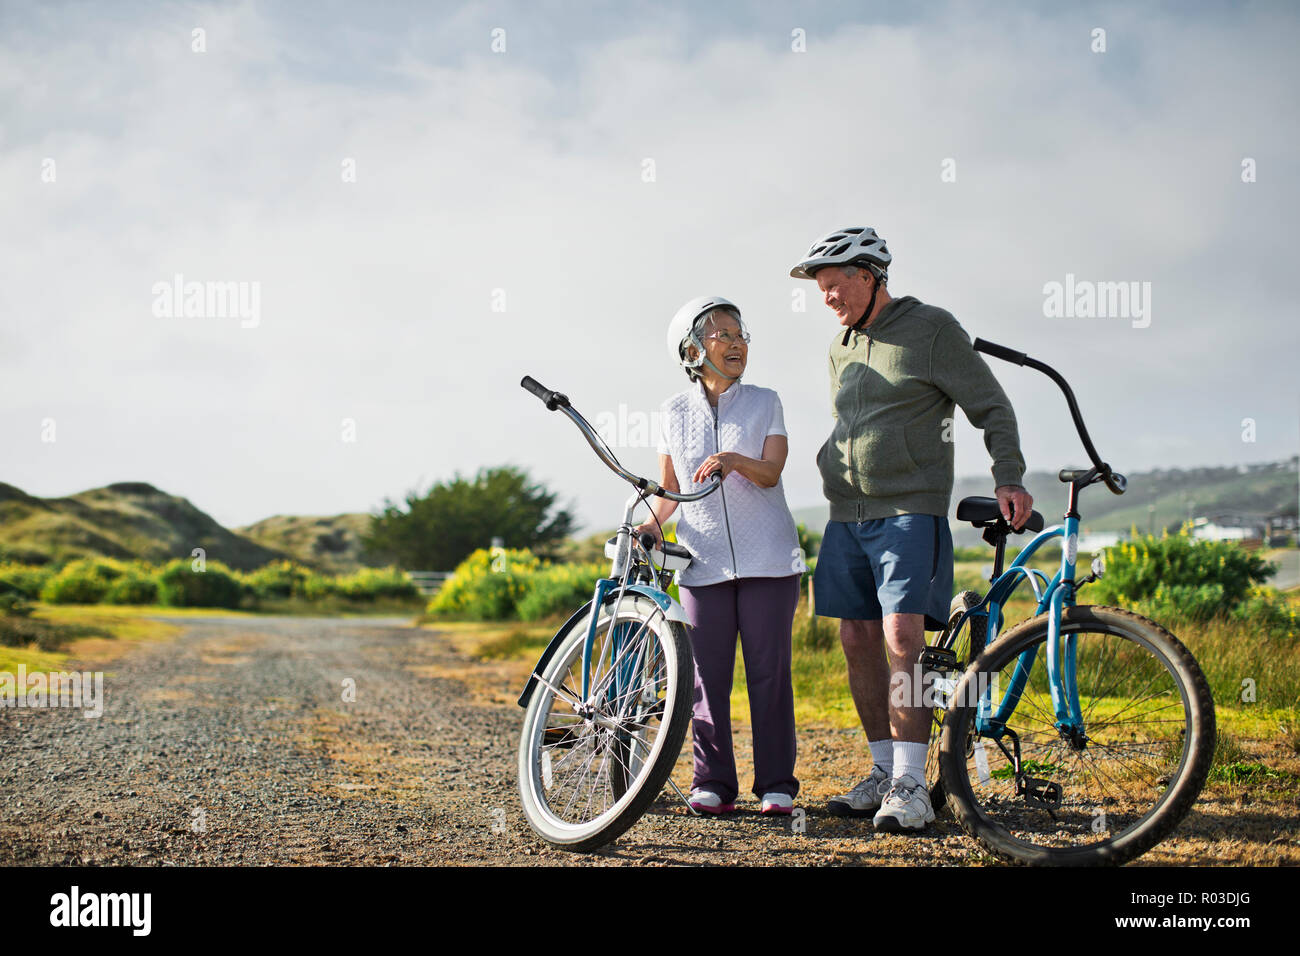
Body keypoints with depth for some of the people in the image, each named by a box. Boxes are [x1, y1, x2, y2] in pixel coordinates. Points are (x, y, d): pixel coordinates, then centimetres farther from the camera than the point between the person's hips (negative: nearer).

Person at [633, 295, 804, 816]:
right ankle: (712, 783, 7)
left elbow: (770, 472, -6)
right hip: (705, 560, 1)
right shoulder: (676, 411, 10)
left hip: (767, 558, -1)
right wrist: (653, 521, -5)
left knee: (769, 670, -2)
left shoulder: (764, 403, 7)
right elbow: (669, 487, 14)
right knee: (708, 674, -1)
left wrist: (735, 461, -25)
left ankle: (776, 783, 5)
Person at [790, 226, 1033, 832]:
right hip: (847, 517, 7)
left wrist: (1008, 478, -14)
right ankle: (883, 772, 14)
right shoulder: (842, 347, 17)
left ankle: (910, 786, -13)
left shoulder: (931, 330, -3)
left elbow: (992, 407, -3)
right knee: (858, 641, 5)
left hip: (910, 511, -7)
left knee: (902, 638, -16)